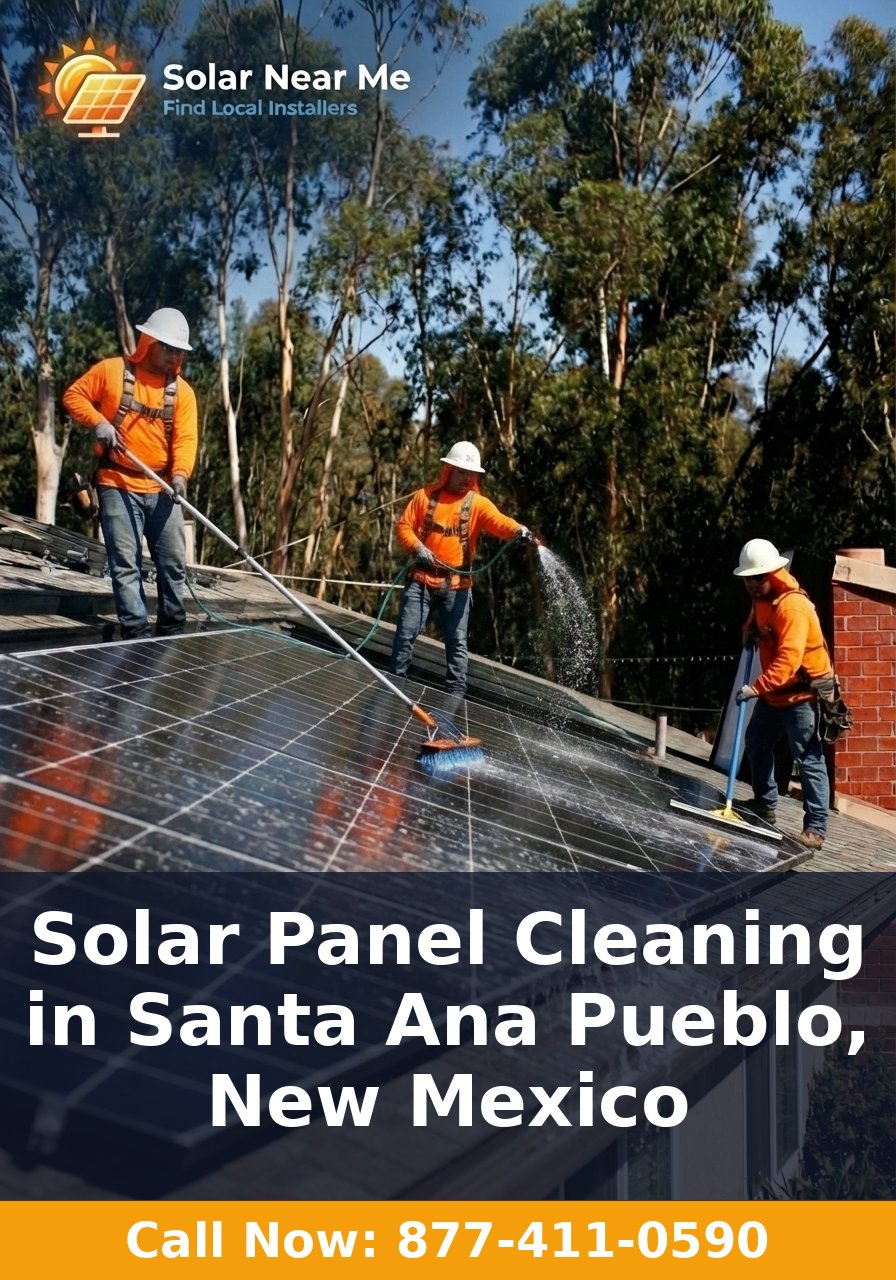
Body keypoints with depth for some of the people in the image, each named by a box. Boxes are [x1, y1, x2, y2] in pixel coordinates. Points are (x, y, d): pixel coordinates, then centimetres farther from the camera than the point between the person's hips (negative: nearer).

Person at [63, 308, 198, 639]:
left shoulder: (182, 391, 5)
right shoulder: (112, 370, -1)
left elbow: (185, 438, -5)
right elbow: (73, 395, 4)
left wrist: (180, 474, -23)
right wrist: (98, 421, -13)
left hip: (162, 490, 3)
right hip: (118, 486, -3)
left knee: (173, 563, 6)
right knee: (126, 565, -4)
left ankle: (172, 631, 19)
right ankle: (136, 634, -1)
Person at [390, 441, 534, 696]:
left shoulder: (478, 503, -1)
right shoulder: (425, 495, 3)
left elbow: (499, 521, -19)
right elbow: (403, 525, 3)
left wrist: (518, 530, -41)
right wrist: (417, 547, -15)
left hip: (456, 584, 0)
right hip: (422, 579, 0)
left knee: (457, 641, 3)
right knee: (406, 633, 4)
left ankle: (456, 693, 9)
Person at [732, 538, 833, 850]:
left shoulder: (793, 605, -25)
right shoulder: (761, 598, 5)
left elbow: (788, 659, -34)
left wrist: (756, 688, -42)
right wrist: (750, 630, 8)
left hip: (802, 693, -10)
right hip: (773, 693, 10)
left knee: (809, 760, -10)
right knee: (757, 744, 20)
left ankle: (816, 828, -9)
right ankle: (764, 805, 37)